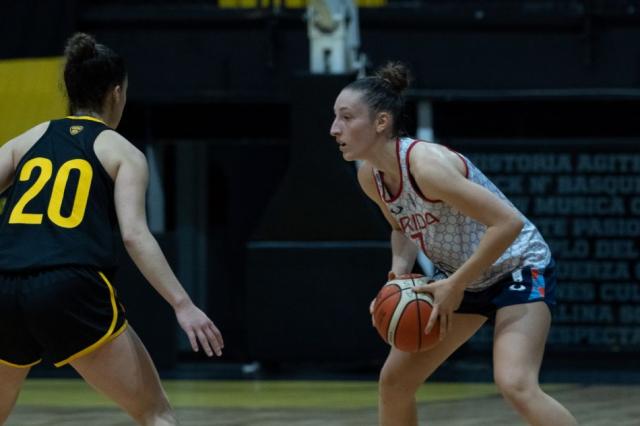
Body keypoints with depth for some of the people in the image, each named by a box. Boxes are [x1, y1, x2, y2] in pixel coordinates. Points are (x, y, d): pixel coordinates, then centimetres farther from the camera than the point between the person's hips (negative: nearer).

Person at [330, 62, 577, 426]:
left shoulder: (425, 164, -31)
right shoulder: (370, 177, -5)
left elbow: (509, 222, -34)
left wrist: (454, 286, -27)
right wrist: (400, 269, -7)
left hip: (518, 268, -9)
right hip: (463, 278, 9)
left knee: (515, 384, -28)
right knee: (395, 380, 10)